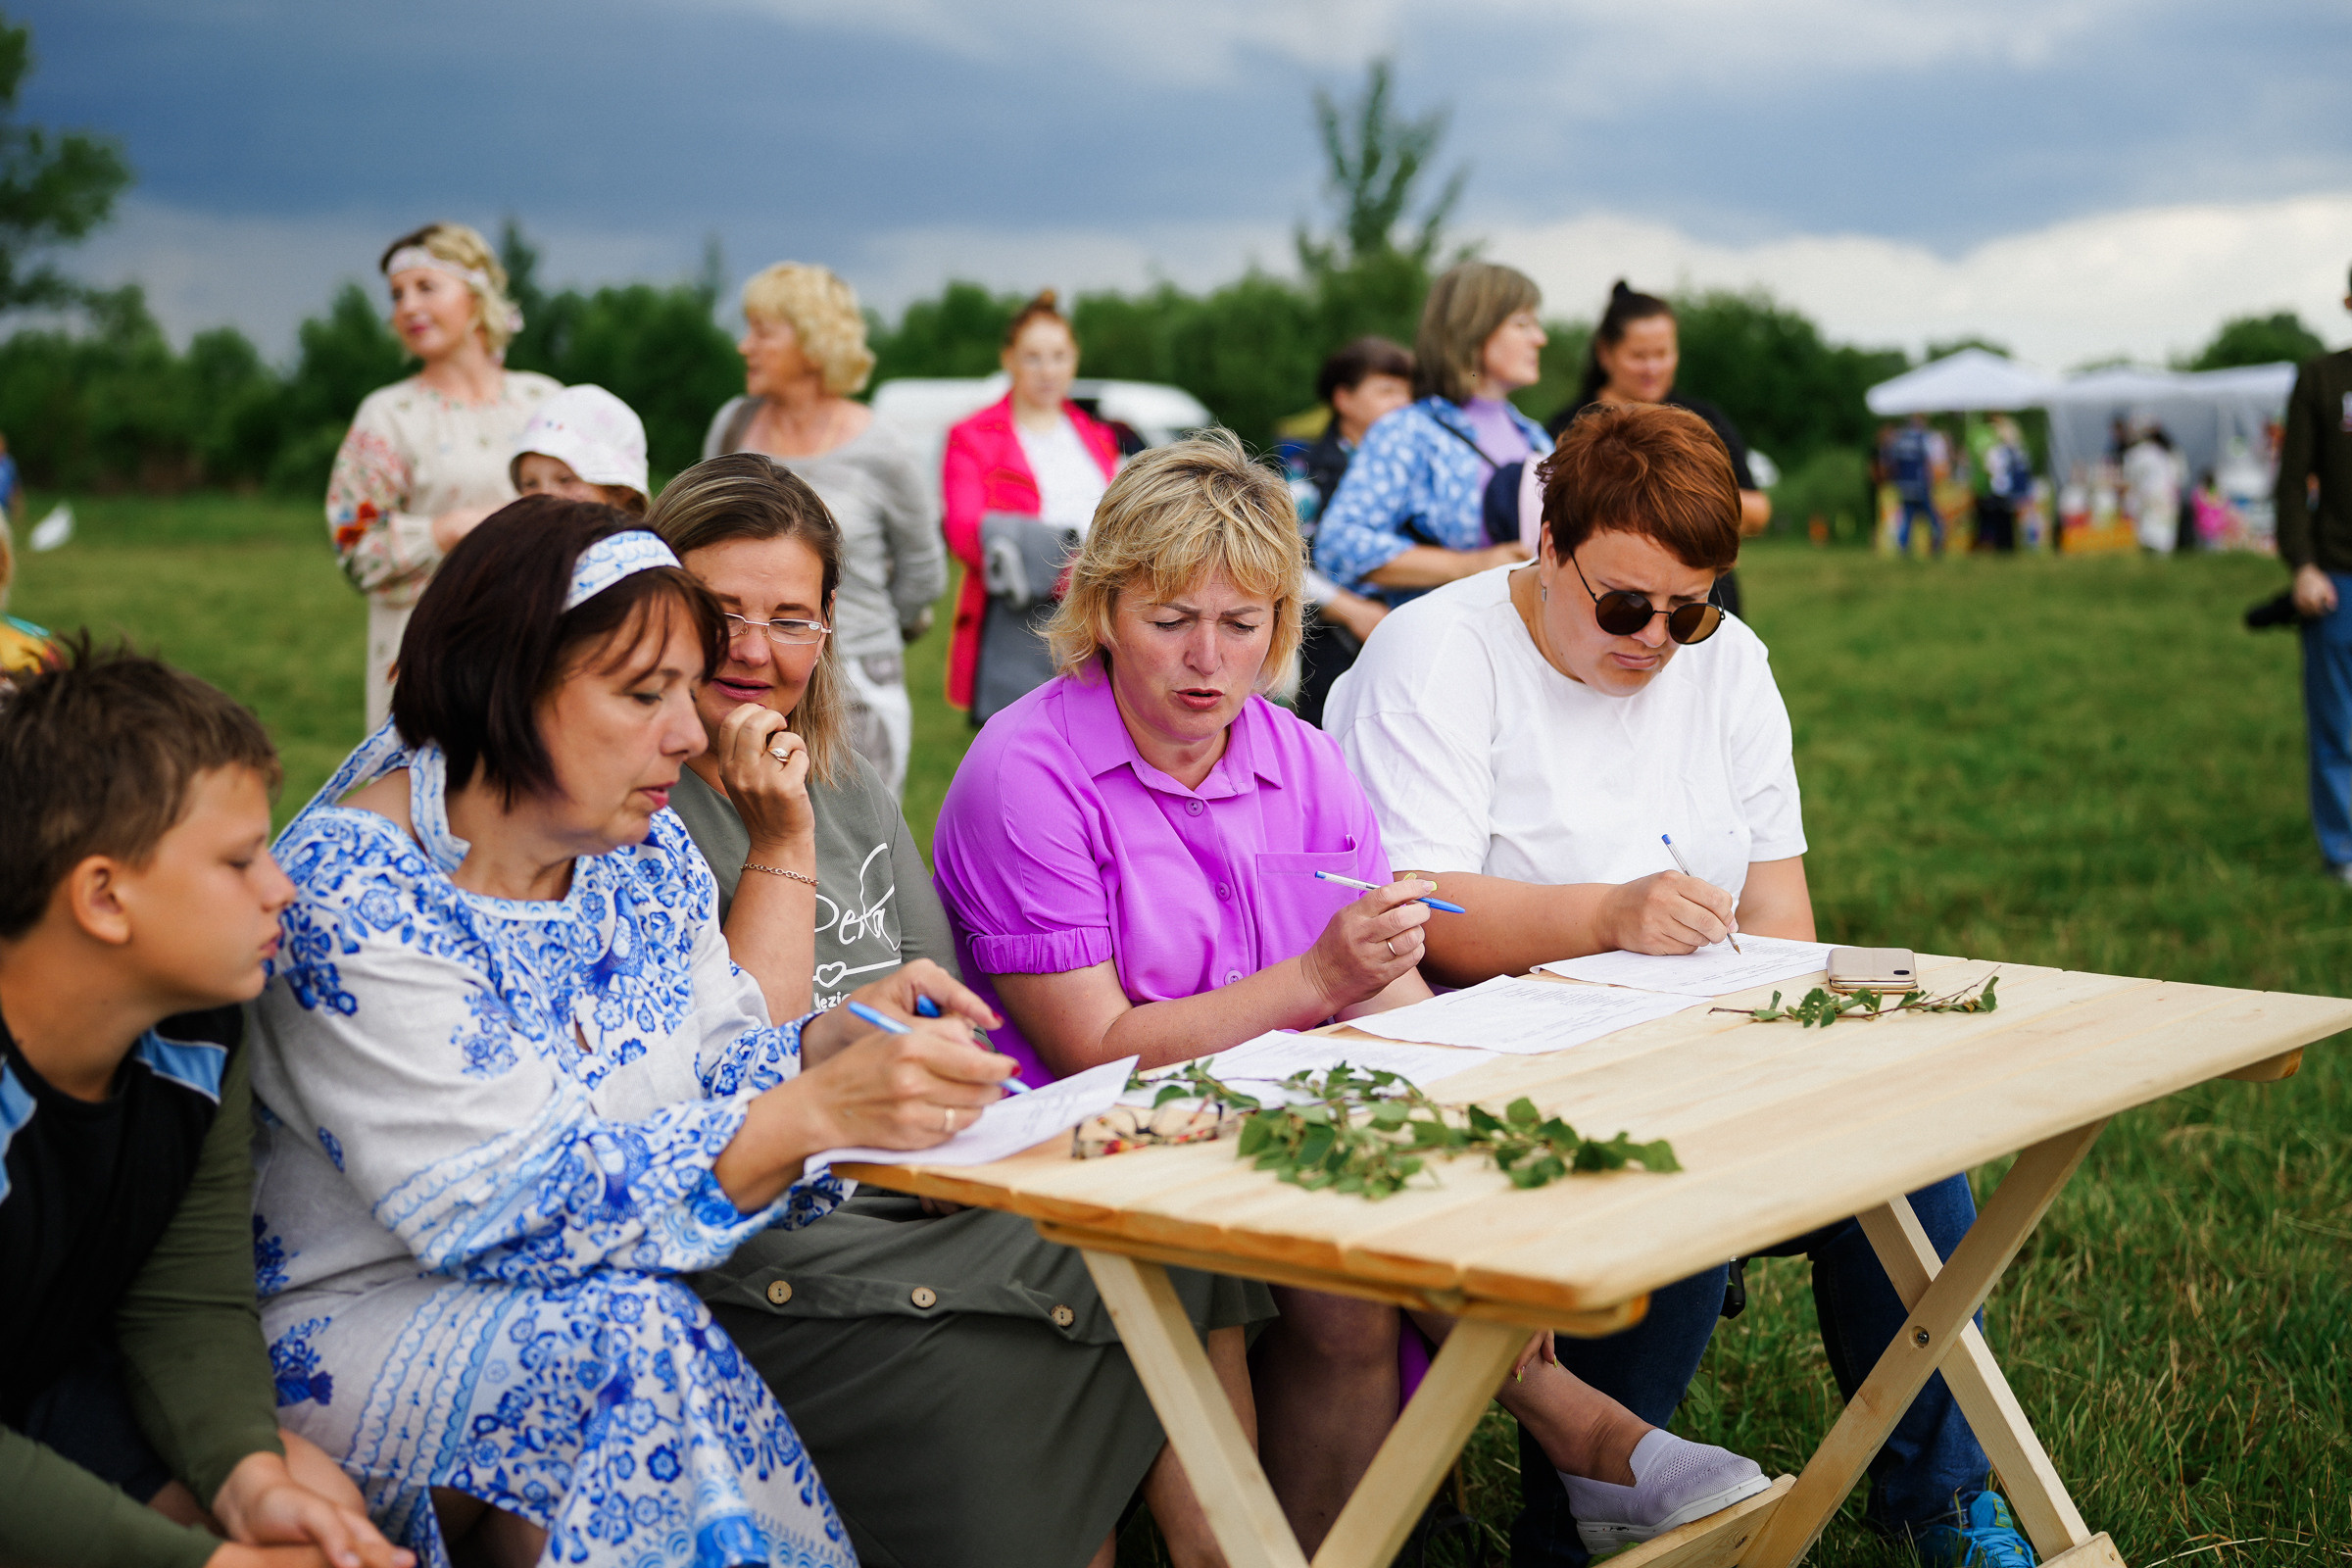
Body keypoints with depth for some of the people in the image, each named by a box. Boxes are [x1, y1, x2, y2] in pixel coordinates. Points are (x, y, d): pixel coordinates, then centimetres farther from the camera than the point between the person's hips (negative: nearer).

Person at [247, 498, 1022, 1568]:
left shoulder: (645, 848, 2)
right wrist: (814, 1112, -33)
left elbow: (714, 1070, 10)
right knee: (627, 1336, -34)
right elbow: (502, 1208, -26)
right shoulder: (351, 897, -21)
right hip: (350, 1320, -7)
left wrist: (838, 1040, -13)